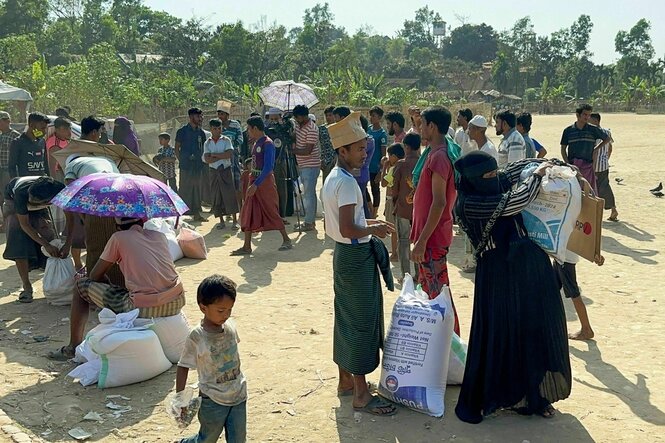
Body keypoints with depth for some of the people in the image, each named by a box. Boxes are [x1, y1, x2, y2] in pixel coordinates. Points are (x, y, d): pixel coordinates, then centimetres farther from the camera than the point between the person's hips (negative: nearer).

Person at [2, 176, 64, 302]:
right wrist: (46, 245, -38)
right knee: (19, 244, -17)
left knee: (48, 236, -11)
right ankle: (27, 287, -10)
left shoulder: (59, 190, -39)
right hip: (13, 201, -2)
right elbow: (25, 225, -32)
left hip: (38, 209, 3)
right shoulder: (21, 192, -43)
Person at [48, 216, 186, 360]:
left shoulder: (119, 238, 3)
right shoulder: (160, 235, 16)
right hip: (177, 303, 5)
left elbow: (95, 276, 9)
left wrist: (109, 285, 29)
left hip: (144, 309, -5)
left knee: (81, 285, 15)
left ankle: (74, 347, 23)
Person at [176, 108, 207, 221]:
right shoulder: (182, 131, -3)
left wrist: (202, 161, 10)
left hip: (198, 165, 5)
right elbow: (177, 149, 0)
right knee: (185, 189, -5)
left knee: (197, 189, 9)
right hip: (186, 166, -5)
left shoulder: (201, 132, 11)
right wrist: (182, 161, -6)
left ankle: (196, 213, 16)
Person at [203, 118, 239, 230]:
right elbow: (207, 159, -7)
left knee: (230, 194, -5)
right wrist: (222, 156, -12)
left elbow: (229, 154, -14)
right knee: (216, 196, 3)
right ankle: (221, 221, 12)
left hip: (226, 170, -2)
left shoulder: (226, 140, 0)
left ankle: (235, 220, -1)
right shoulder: (207, 143, 6)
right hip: (214, 171, 2)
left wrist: (214, 155, -10)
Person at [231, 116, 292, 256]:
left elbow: (268, 167, -22)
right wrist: (252, 183, 15)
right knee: (248, 213, 4)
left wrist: (256, 185, -25)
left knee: (272, 212, -1)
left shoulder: (267, 144, -15)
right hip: (254, 181, 9)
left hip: (265, 181, -9)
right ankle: (247, 247, 6)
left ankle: (286, 240, 15)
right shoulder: (256, 143, 12)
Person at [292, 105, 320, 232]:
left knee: (308, 194, -7)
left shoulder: (312, 129, -19)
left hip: (311, 166, -9)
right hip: (303, 165, 9)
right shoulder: (298, 124, 8)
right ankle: (311, 220, 21)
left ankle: (309, 223, -1)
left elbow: (307, 151, -23)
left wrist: (292, 150, -17)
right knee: (309, 194, 14)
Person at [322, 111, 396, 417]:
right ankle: (361, 394, 6)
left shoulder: (332, 178, 10)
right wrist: (373, 229, -12)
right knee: (361, 322, -3)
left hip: (344, 254, 10)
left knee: (346, 318, 17)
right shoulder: (347, 182, -21)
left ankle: (345, 380, 29)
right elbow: (348, 229, -28)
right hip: (357, 256, -10)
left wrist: (366, 223, 15)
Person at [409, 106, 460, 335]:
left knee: (438, 292, -3)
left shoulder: (439, 157, -20)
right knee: (428, 289, 20)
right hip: (429, 234, 11)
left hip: (433, 237, -11)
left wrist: (422, 241, -25)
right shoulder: (434, 153, 12)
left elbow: (439, 202, -25)